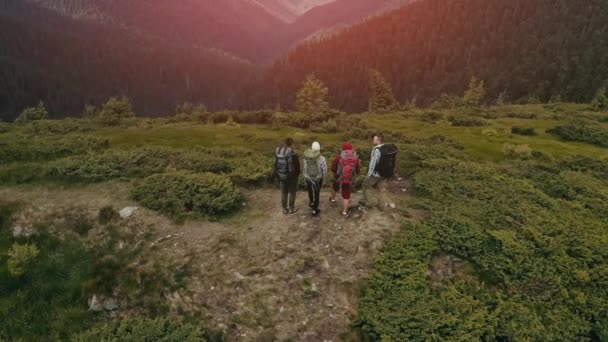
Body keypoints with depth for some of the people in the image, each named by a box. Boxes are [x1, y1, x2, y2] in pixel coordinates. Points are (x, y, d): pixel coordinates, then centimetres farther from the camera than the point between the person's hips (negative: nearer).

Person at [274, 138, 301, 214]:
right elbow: (296, 165, -15)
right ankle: (291, 208, 21)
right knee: (292, 192, 13)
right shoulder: (292, 153, -22)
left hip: (281, 175, 5)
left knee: (284, 192, 16)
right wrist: (297, 174, 3)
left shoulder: (278, 151, -4)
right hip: (291, 176, -5)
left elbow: (276, 164, 4)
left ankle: (284, 209, 25)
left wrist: (277, 174, 13)